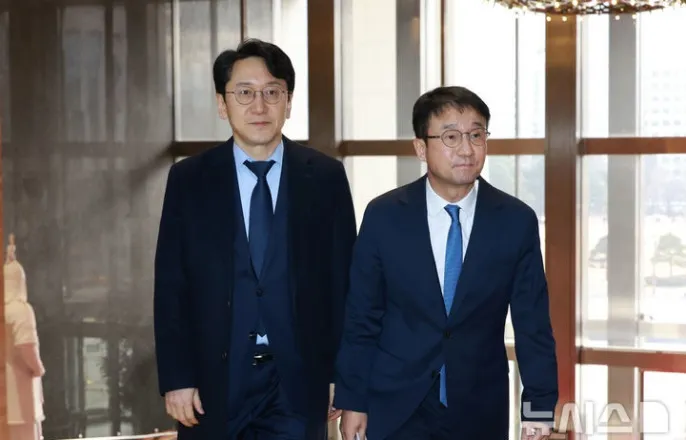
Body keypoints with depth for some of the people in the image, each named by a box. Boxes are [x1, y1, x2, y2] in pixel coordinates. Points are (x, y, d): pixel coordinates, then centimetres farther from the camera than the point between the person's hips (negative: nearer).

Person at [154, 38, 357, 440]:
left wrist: (343, 373, 0)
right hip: (215, 381, 1)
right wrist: (176, 378, -4)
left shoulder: (326, 177, 1)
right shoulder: (188, 179, 2)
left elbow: (344, 279, 3)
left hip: (299, 380, 0)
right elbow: (171, 286, 1)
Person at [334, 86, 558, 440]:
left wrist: (539, 409, -5)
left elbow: (532, 324, -2)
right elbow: (361, 320, 0)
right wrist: (351, 401, 0)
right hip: (397, 407, -1)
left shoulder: (517, 221, -5)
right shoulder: (384, 216, -5)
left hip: (480, 411, 1)